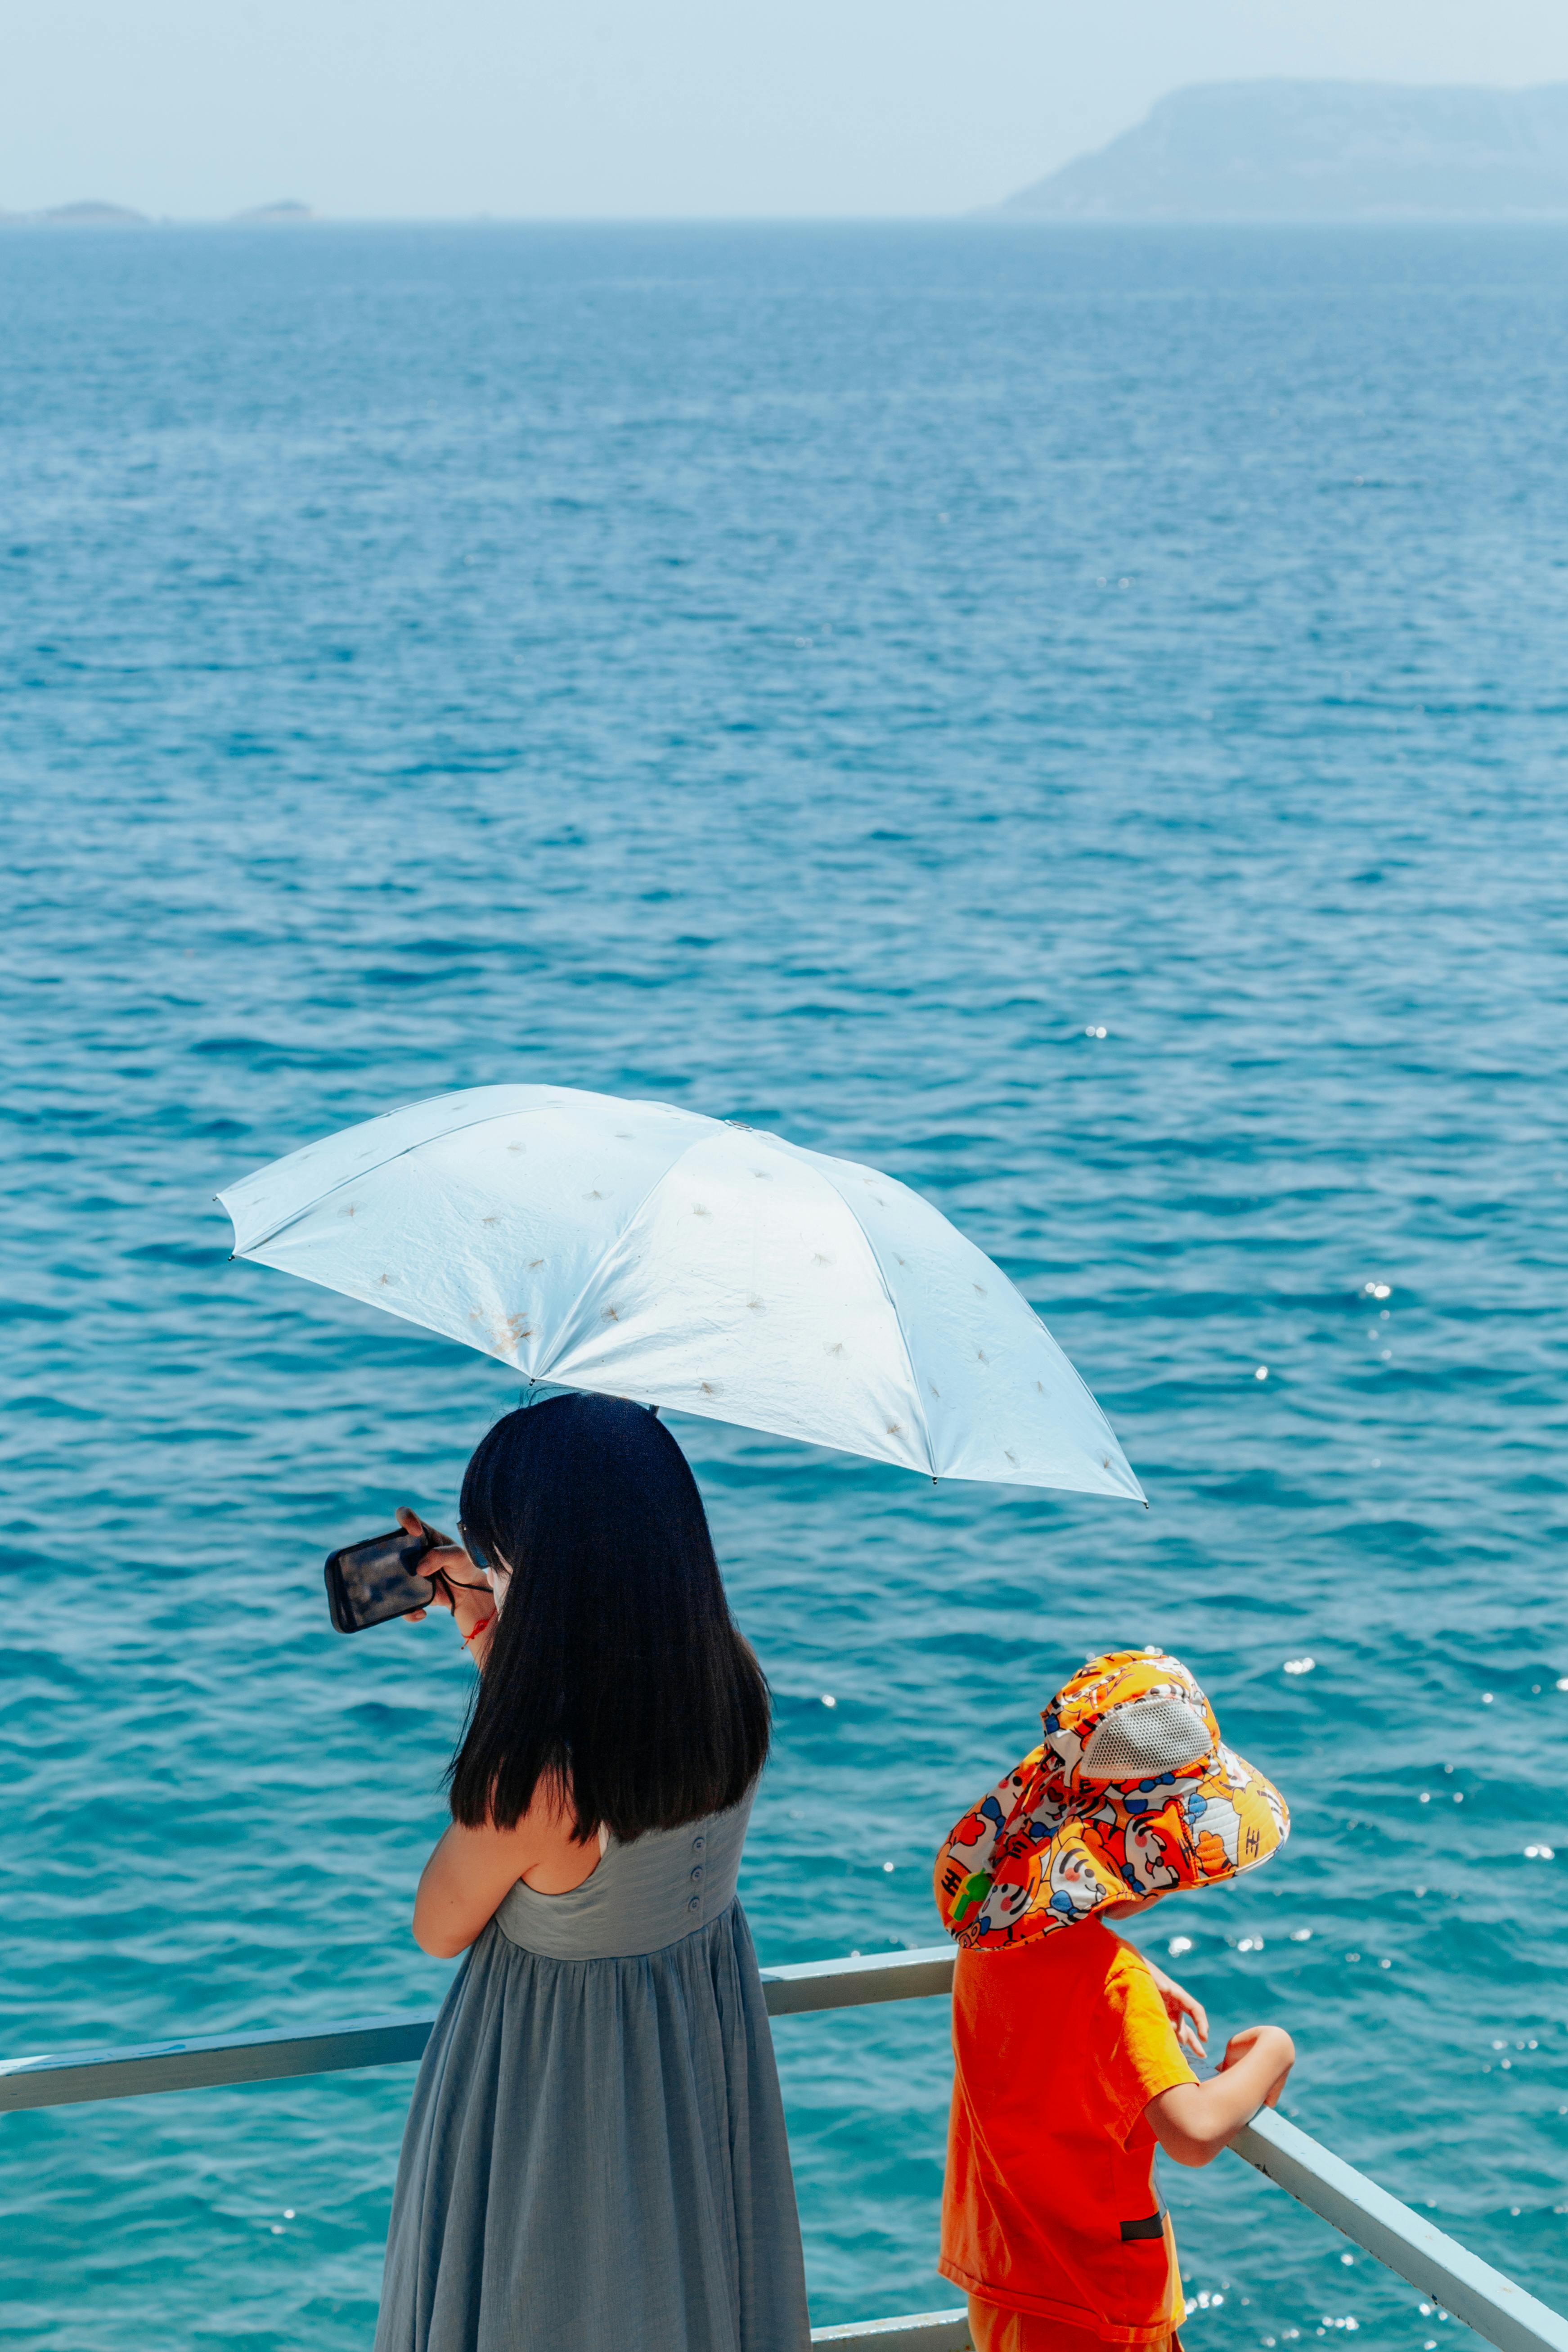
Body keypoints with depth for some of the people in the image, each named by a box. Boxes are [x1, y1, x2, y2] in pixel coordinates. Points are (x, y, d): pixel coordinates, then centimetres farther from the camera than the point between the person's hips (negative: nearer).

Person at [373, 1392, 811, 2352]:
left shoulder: (529, 1781, -36)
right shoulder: (734, 1687, -17)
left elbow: (439, 1930, -14)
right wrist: (489, 1633, 3)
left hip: (558, 2081, -5)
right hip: (709, 2047, 6)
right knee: (685, 2273, 27)